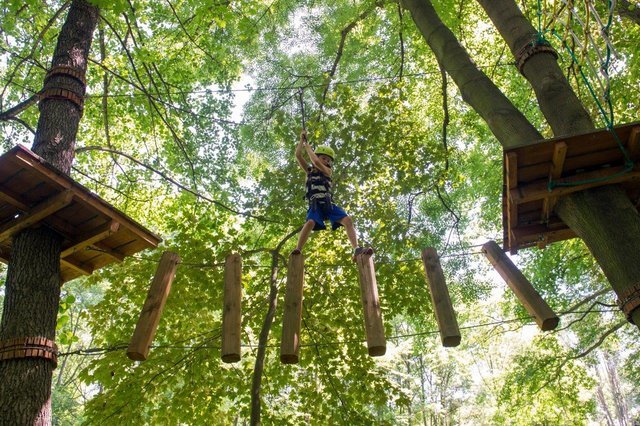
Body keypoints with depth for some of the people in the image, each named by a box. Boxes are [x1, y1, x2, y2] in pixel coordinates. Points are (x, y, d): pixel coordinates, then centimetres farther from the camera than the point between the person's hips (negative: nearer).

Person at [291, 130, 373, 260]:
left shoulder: (328, 171, 16)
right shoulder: (309, 170, 20)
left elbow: (316, 163, -3)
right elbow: (298, 155, 11)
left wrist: (308, 147, 8)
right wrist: (302, 139, 10)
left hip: (328, 203, 2)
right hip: (315, 204, -2)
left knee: (348, 220, -19)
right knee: (310, 222, -33)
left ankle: (357, 250, -26)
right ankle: (297, 251, -35)